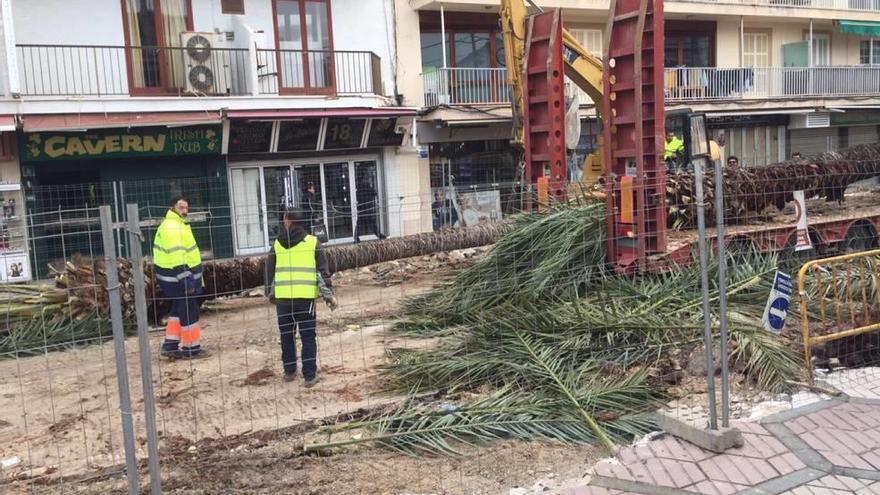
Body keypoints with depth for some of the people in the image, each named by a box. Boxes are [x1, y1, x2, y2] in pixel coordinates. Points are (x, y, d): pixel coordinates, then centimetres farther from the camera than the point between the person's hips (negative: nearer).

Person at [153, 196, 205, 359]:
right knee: (189, 312, -1)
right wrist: (186, 280, -27)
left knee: (178, 310, 18)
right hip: (178, 277, -11)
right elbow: (176, 257, -26)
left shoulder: (177, 225, 16)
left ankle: (170, 345, 23)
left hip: (176, 277, 11)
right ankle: (191, 348, 7)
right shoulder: (172, 227, -19)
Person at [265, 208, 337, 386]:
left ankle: (289, 371, 25)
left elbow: (270, 271, 12)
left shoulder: (277, 244, 3)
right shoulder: (313, 242, -1)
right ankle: (310, 376, 4)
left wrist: (270, 293, 26)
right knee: (308, 337, 5)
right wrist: (329, 295, 3)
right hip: (305, 297, -2)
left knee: (286, 335, 17)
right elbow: (323, 271, -2)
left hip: (282, 297, 2)